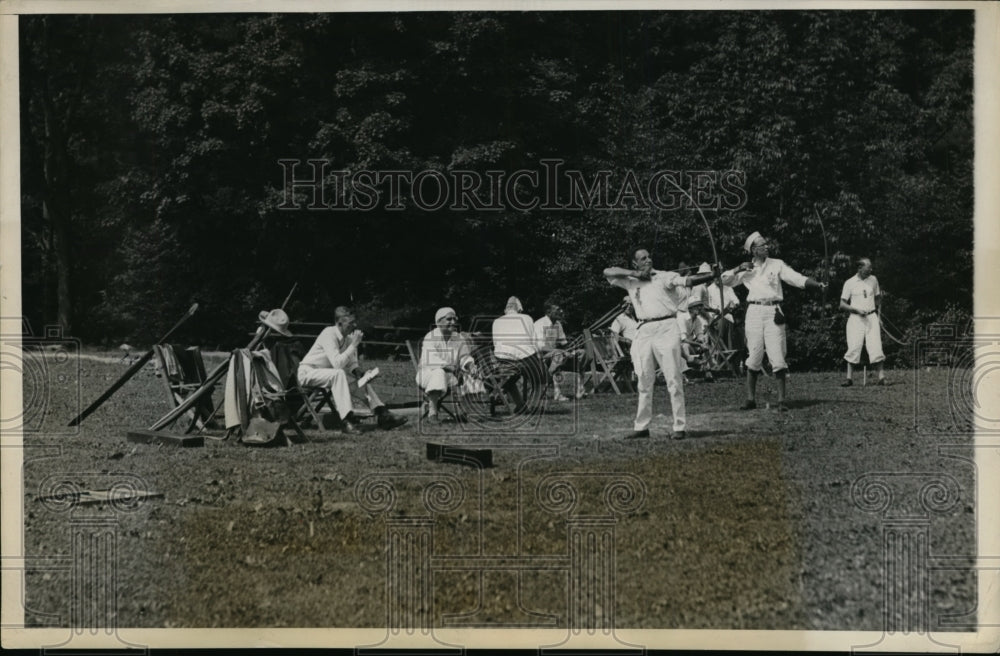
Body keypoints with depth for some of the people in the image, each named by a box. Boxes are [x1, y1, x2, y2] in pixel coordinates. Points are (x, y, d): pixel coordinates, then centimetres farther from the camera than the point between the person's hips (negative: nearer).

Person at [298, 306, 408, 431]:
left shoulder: (348, 337, 0)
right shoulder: (329, 334, -24)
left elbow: (351, 364, 7)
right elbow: (337, 364, -33)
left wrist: (357, 370, -15)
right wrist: (353, 345, -29)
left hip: (330, 372, 9)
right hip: (308, 373, -8)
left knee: (362, 376, 0)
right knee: (338, 374, -34)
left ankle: (381, 414, -5)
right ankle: (347, 419, -42)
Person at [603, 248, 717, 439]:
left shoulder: (664, 277, 2)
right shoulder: (630, 282, 14)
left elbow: (686, 280, -11)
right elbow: (607, 272, 10)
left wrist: (710, 276, -29)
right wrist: (633, 273, -1)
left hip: (666, 329, -4)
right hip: (644, 331, 4)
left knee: (673, 379, -5)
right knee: (644, 382, 9)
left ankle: (679, 426, -2)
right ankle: (642, 427, 17)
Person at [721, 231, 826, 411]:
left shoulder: (776, 265, 5)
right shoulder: (746, 270, 11)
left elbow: (798, 279, -3)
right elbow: (725, 280, 13)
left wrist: (817, 284, -17)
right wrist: (738, 269, -2)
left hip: (773, 313, -1)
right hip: (754, 312, 1)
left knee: (778, 359, -5)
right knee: (754, 358, 4)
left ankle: (781, 400, -1)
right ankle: (750, 399, 12)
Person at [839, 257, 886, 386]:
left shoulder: (873, 280, 8)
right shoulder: (850, 283, -1)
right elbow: (842, 304, 1)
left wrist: (878, 315, 11)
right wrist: (857, 309, -13)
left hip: (871, 317, 2)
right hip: (855, 318, -2)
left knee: (876, 347, -8)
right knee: (854, 348, -7)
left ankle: (881, 377, -6)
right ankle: (849, 378, -1)